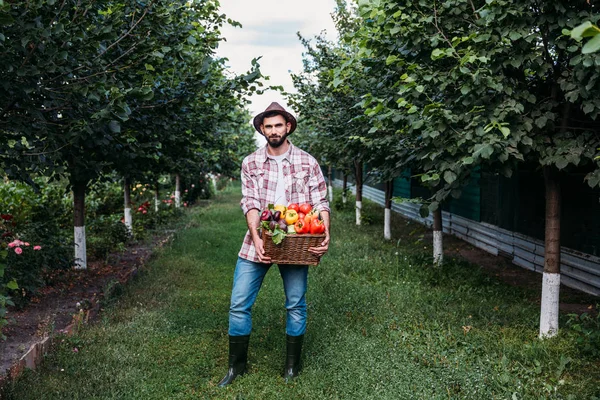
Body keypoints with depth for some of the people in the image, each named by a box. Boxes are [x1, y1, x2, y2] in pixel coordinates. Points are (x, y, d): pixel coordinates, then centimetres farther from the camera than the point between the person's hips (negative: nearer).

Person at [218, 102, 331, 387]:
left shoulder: (307, 162, 1)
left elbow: (321, 203, -1)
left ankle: (292, 364, 26)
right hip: (258, 241, 1)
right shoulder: (251, 163, 3)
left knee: (296, 305, 8)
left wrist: (325, 235, -17)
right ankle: (236, 364, 19)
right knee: (239, 304, 1)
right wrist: (256, 237, -19)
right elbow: (250, 203, -4)